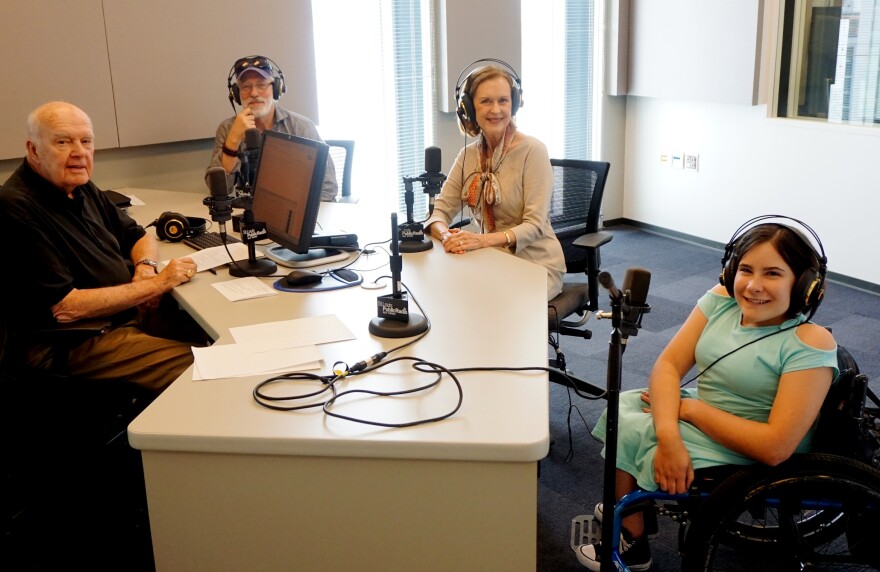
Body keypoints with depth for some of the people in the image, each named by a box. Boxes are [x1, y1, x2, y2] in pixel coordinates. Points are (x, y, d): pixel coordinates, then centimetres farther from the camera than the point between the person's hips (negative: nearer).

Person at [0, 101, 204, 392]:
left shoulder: (80, 187, 8)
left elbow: (138, 235, 21)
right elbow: (65, 307, -22)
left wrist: (145, 266, -4)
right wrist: (156, 283, -18)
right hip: (72, 345, -9)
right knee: (196, 364, -22)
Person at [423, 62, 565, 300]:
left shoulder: (532, 151, -13)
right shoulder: (468, 155, 4)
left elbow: (535, 225, -17)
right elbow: (439, 211, 2)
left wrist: (483, 240, -33)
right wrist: (446, 235, -23)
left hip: (535, 264, -5)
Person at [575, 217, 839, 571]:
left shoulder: (811, 343, -25)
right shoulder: (722, 300, -7)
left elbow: (776, 446, -29)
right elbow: (668, 364, -10)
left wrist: (690, 408, -22)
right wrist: (668, 436, -27)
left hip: (744, 459, -7)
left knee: (626, 434, -9)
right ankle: (632, 508, 28)